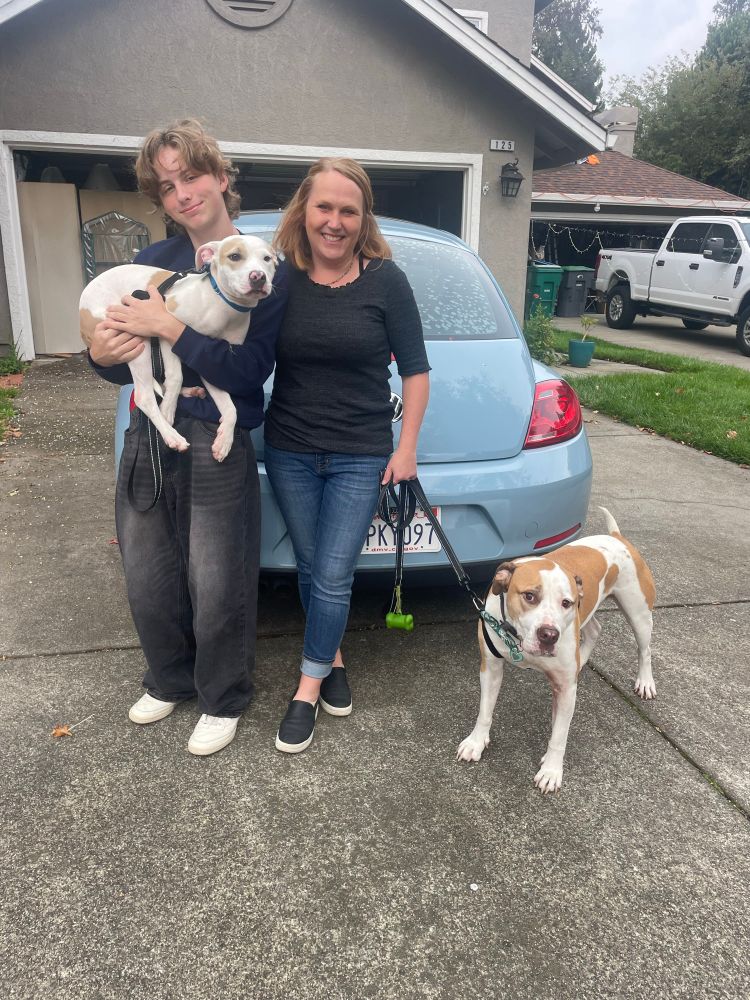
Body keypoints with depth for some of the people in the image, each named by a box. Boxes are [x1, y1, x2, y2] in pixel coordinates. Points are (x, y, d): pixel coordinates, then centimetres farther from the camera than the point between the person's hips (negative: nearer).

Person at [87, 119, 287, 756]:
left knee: (218, 590, 5)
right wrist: (105, 355, -15)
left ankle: (222, 701, 31)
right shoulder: (152, 262, 7)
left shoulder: (264, 269, -5)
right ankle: (170, 680, 42)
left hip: (219, 451, -4)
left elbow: (250, 372, -16)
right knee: (149, 582, 15)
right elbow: (127, 365, 7)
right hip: (148, 438, 5)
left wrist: (172, 329, -21)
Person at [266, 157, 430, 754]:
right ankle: (332, 659, 36)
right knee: (310, 567, 13)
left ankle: (309, 689, 17)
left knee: (332, 577, -1)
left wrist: (407, 448, -4)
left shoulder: (385, 280, -7)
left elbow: (415, 368, -2)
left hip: (361, 457, -2)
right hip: (289, 451, 3)